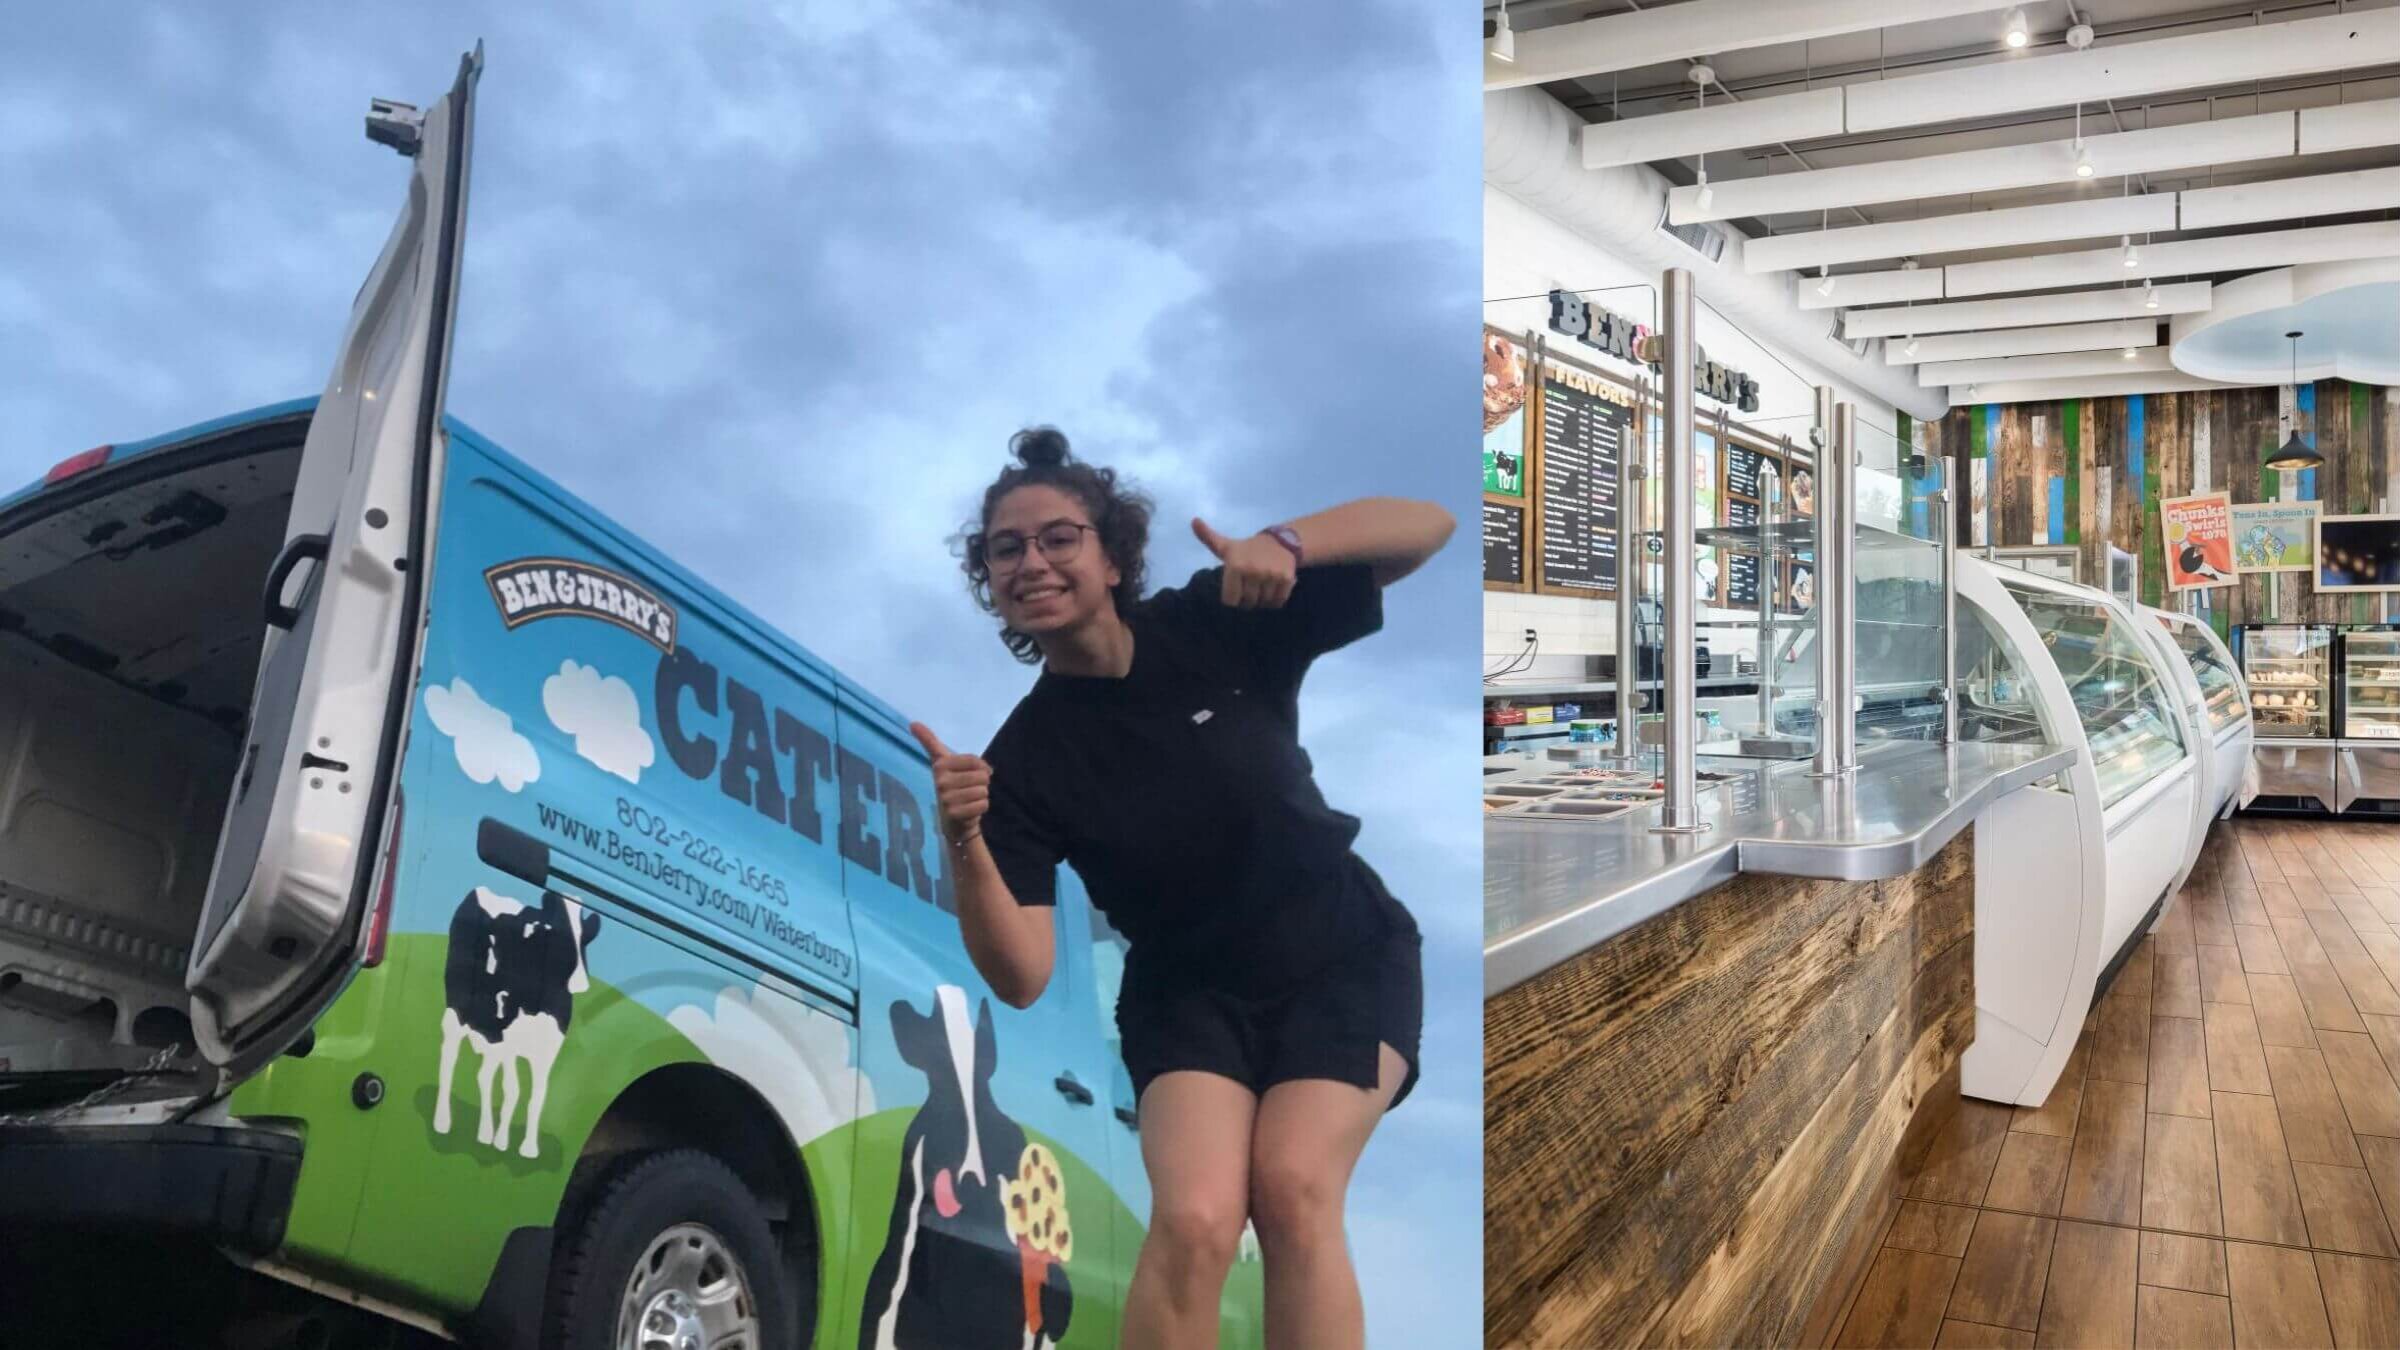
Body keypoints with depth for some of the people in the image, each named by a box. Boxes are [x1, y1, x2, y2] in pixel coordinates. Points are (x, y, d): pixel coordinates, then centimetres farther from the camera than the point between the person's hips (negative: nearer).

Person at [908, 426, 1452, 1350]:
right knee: (1192, 1220, -23)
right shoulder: (1023, 758, -13)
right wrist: (964, 842, -36)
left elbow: (1428, 525, -12)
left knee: (1293, 1190, -22)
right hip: (1187, 994, 0)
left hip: (1346, 960, 0)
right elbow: (1021, 979, -19)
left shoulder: (1217, 625, -13)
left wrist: (1284, 544, -31)